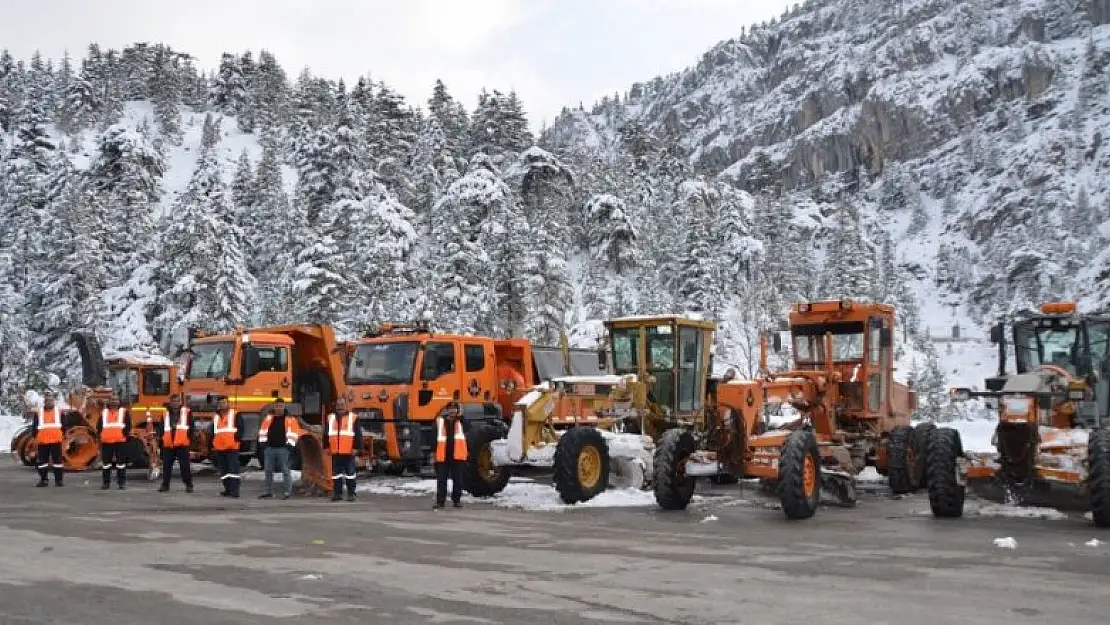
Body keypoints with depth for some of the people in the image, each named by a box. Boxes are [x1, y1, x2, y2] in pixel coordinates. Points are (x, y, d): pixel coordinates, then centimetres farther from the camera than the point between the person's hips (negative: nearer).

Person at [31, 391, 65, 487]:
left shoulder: (59, 412, 7)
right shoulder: (38, 413, 6)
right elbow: (34, 426, 9)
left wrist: (63, 436, 7)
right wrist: (35, 436, 2)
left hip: (56, 441, -1)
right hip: (42, 442, 1)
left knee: (57, 460, -1)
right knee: (42, 461, 5)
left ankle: (59, 480, 4)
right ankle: (43, 480, 14)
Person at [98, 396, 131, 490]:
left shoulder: (124, 412, 4)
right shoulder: (103, 413, 11)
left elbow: (128, 425, 1)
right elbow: (99, 425, 15)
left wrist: (125, 434, -7)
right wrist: (102, 434, 3)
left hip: (120, 441, -2)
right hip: (106, 442, 2)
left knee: (121, 463, 1)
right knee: (106, 463, 6)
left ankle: (121, 482, 6)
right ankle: (106, 483, 14)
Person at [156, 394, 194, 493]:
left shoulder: (187, 412, 2)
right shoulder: (165, 413, 11)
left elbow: (191, 427, 2)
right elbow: (160, 426, 12)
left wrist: (190, 438, -3)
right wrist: (160, 435, -3)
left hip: (182, 444, -3)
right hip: (168, 444, 3)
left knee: (185, 465, -2)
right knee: (166, 465, 8)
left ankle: (188, 485, 6)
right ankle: (165, 484, 18)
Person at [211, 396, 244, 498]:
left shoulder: (235, 415, 1)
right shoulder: (216, 417, 17)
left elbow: (240, 428, -3)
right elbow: (212, 432, 23)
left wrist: (237, 438, -15)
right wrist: (212, 444, 17)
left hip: (232, 447, -6)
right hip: (219, 448, 6)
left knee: (233, 469, -11)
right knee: (223, 470, 9)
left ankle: (234, 491, -13)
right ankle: (228, 490, 16)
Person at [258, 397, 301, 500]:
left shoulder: (290, 419, 0)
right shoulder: (269, 417, 10)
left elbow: (294, 433, -2)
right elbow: (263, 430, 14)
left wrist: (289, 445, -8)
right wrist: (262, 442, 6)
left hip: (283, 449, -4)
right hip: (269, 448, 4)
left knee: (285, 470, -2)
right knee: (268, 470, 9)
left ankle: (288, 491, 3)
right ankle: (268, 491, 18)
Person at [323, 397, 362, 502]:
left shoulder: (353, 418, 2)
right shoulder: (330, 418, 13)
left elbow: (358, 434, -1)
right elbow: (326, 434, 17)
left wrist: (356, 448, -6)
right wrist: (326, 447, 11)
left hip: (348, 452, -4)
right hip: (335, 452, 4)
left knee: (350, 473, 0)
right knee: (336, 473, 7)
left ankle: (351, 494, 6)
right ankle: (337, 493, 14)